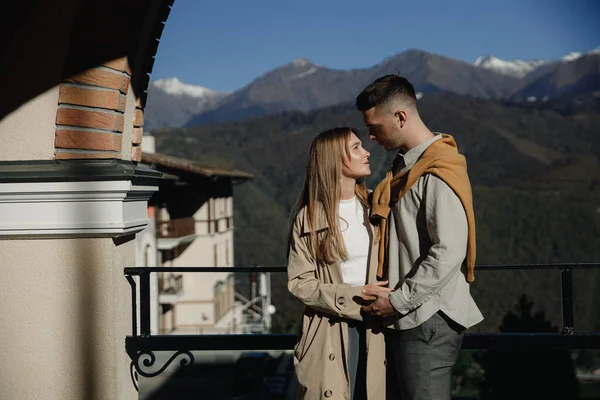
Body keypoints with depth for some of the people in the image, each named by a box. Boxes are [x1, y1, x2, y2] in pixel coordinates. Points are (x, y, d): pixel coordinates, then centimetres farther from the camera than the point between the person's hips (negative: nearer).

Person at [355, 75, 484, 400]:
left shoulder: (438, 174, -16)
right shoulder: (405, 166, 14)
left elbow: (448, 254, -22)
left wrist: (398, 301, -16)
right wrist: (391, 299, 11)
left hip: (428, 320, -9)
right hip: (403, 319, 9)